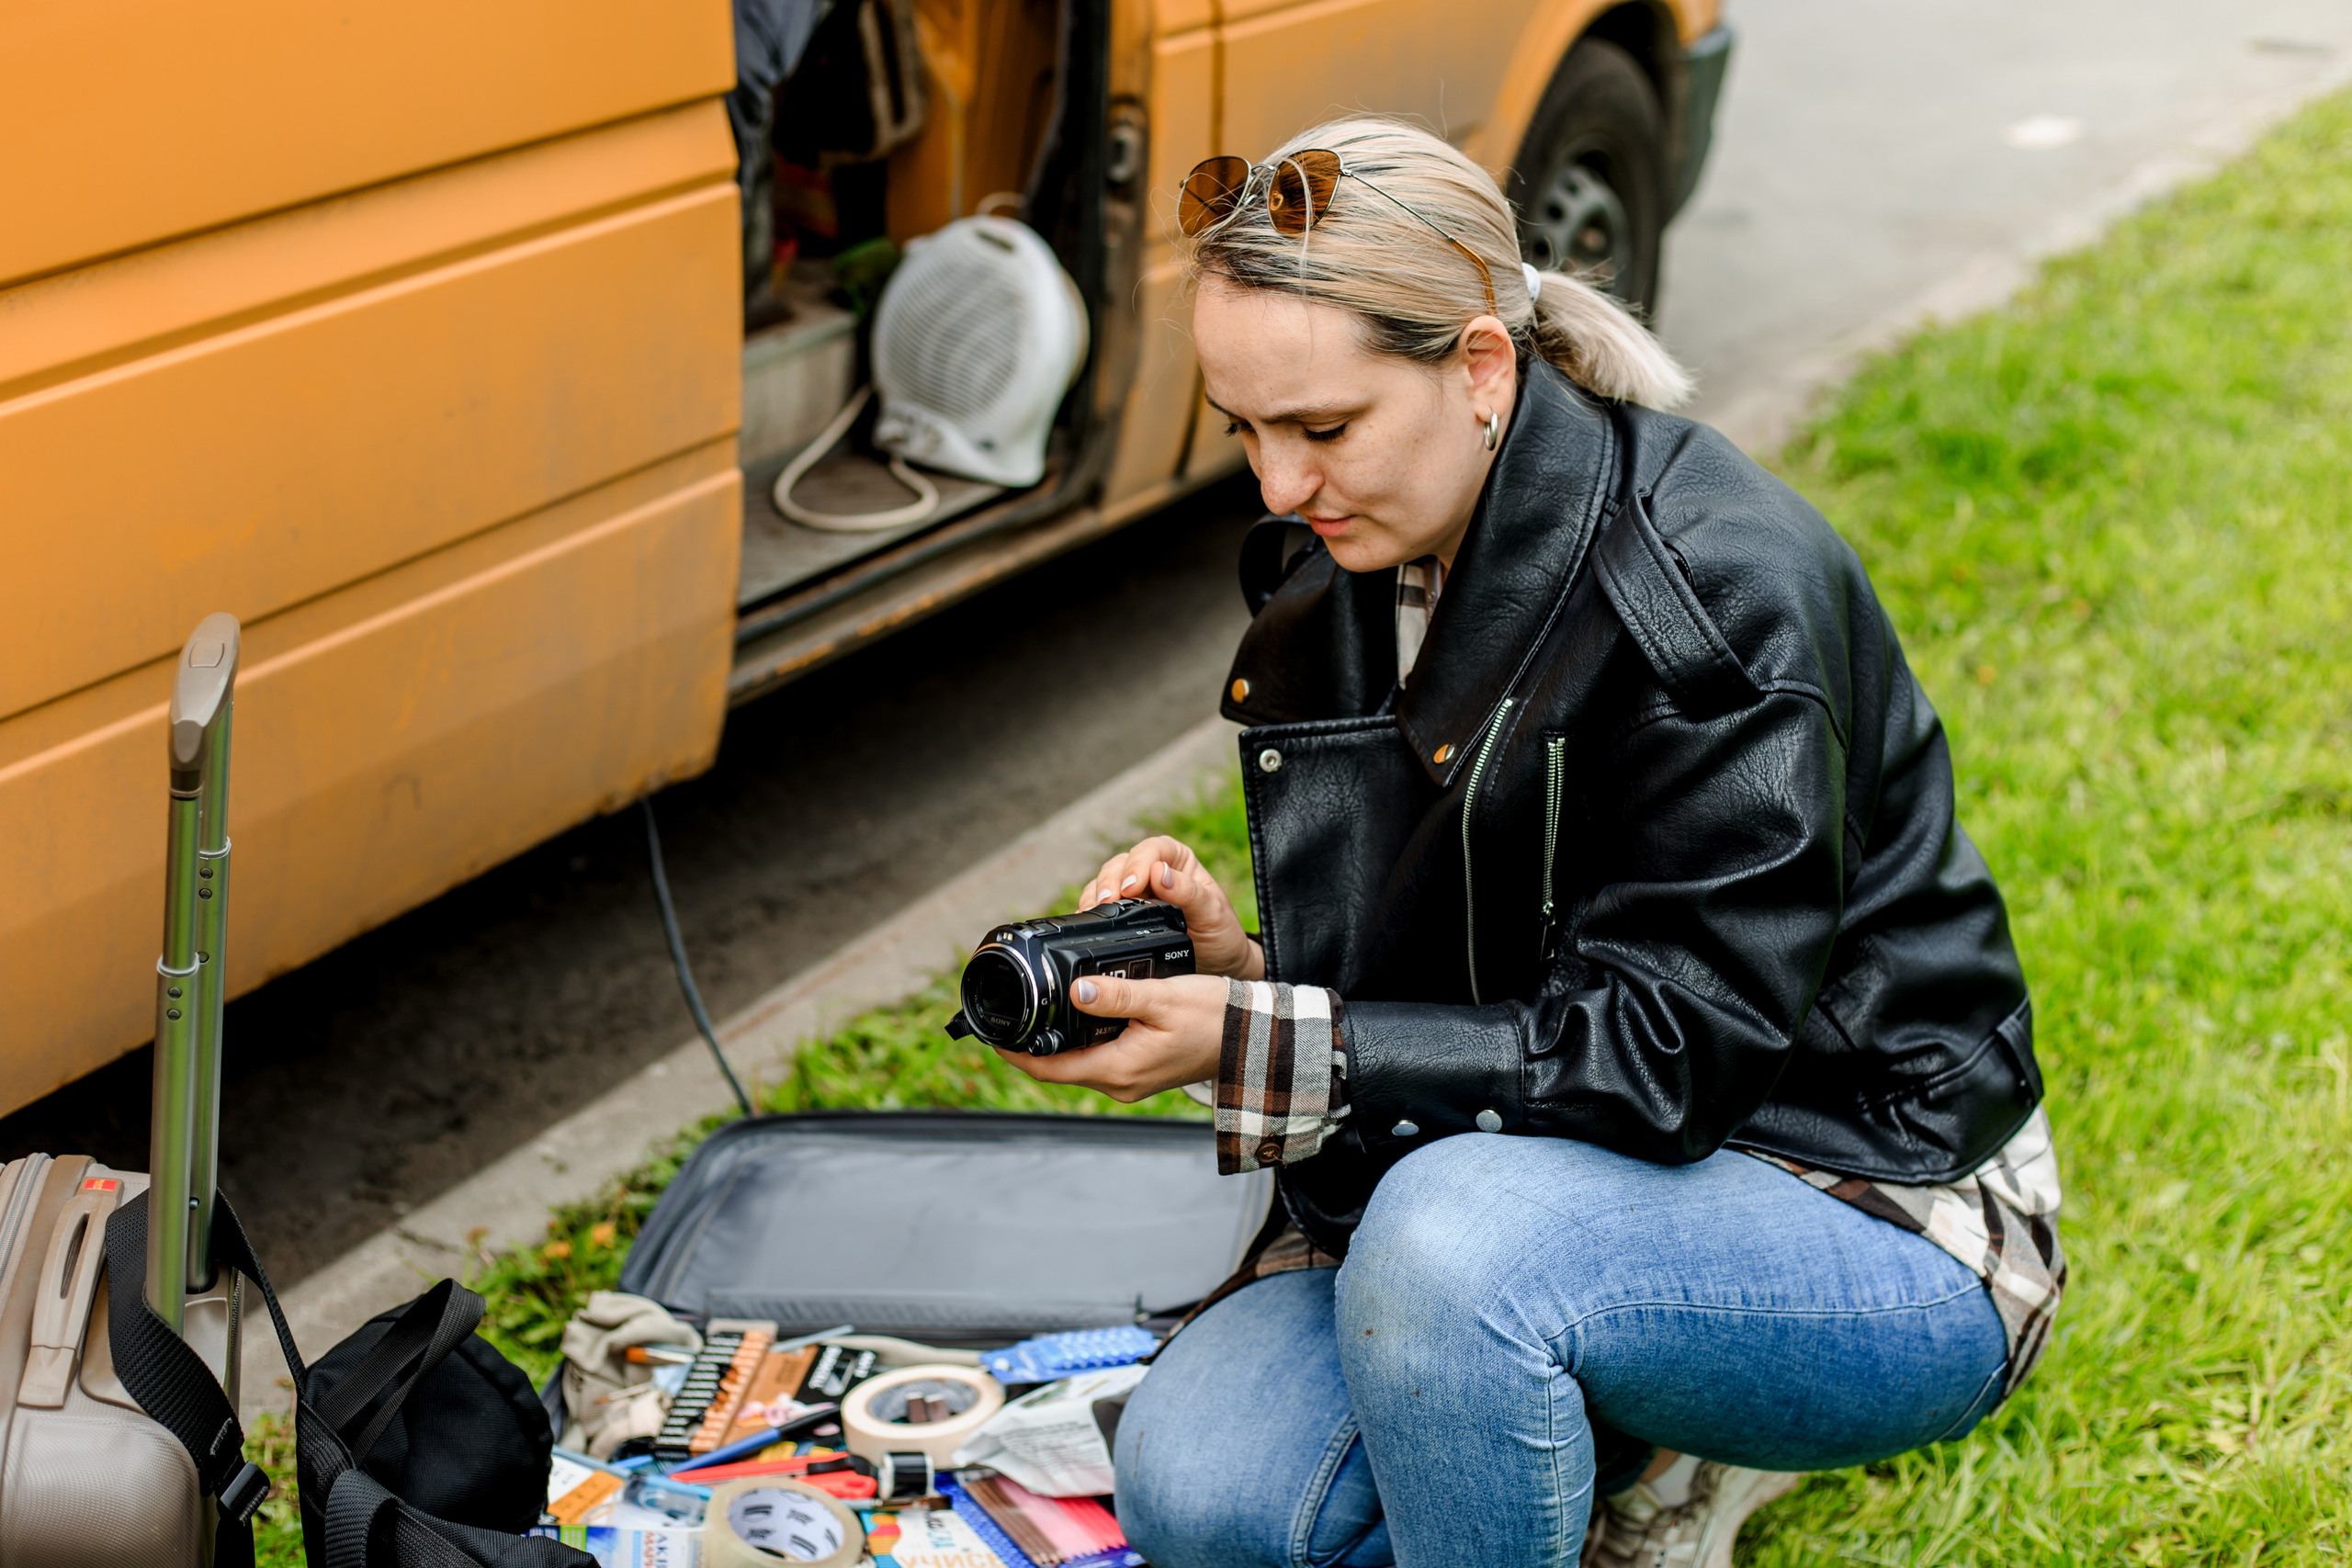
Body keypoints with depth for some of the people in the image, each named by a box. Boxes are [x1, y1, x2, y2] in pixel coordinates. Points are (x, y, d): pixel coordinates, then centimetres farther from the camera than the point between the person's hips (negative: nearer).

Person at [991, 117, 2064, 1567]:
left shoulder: (1717, 591, -23)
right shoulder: (1334, 589, 1)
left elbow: (1668, 1056, -25)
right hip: (1542, 1196, 7)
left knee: (1455, 1228, -37)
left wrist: (1258, 1047, -29)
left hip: (1876, 1229, -7)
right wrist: (1237, 966, -13)